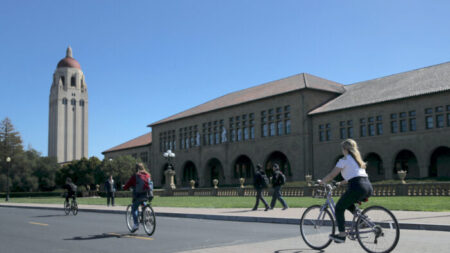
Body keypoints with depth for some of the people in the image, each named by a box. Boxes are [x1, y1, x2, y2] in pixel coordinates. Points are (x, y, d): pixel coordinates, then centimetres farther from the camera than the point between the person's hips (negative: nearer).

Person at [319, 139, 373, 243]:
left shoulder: (344, 160, 2)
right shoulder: (358, 159, 25)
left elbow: (331, 175, 2)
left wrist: (321, 181, 16)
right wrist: (341, 182, 39)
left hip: (357, 188, -8)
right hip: (368, 187, 8)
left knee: (339, 208, 8)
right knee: (346, 203, 29)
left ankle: (342, 234, 3)